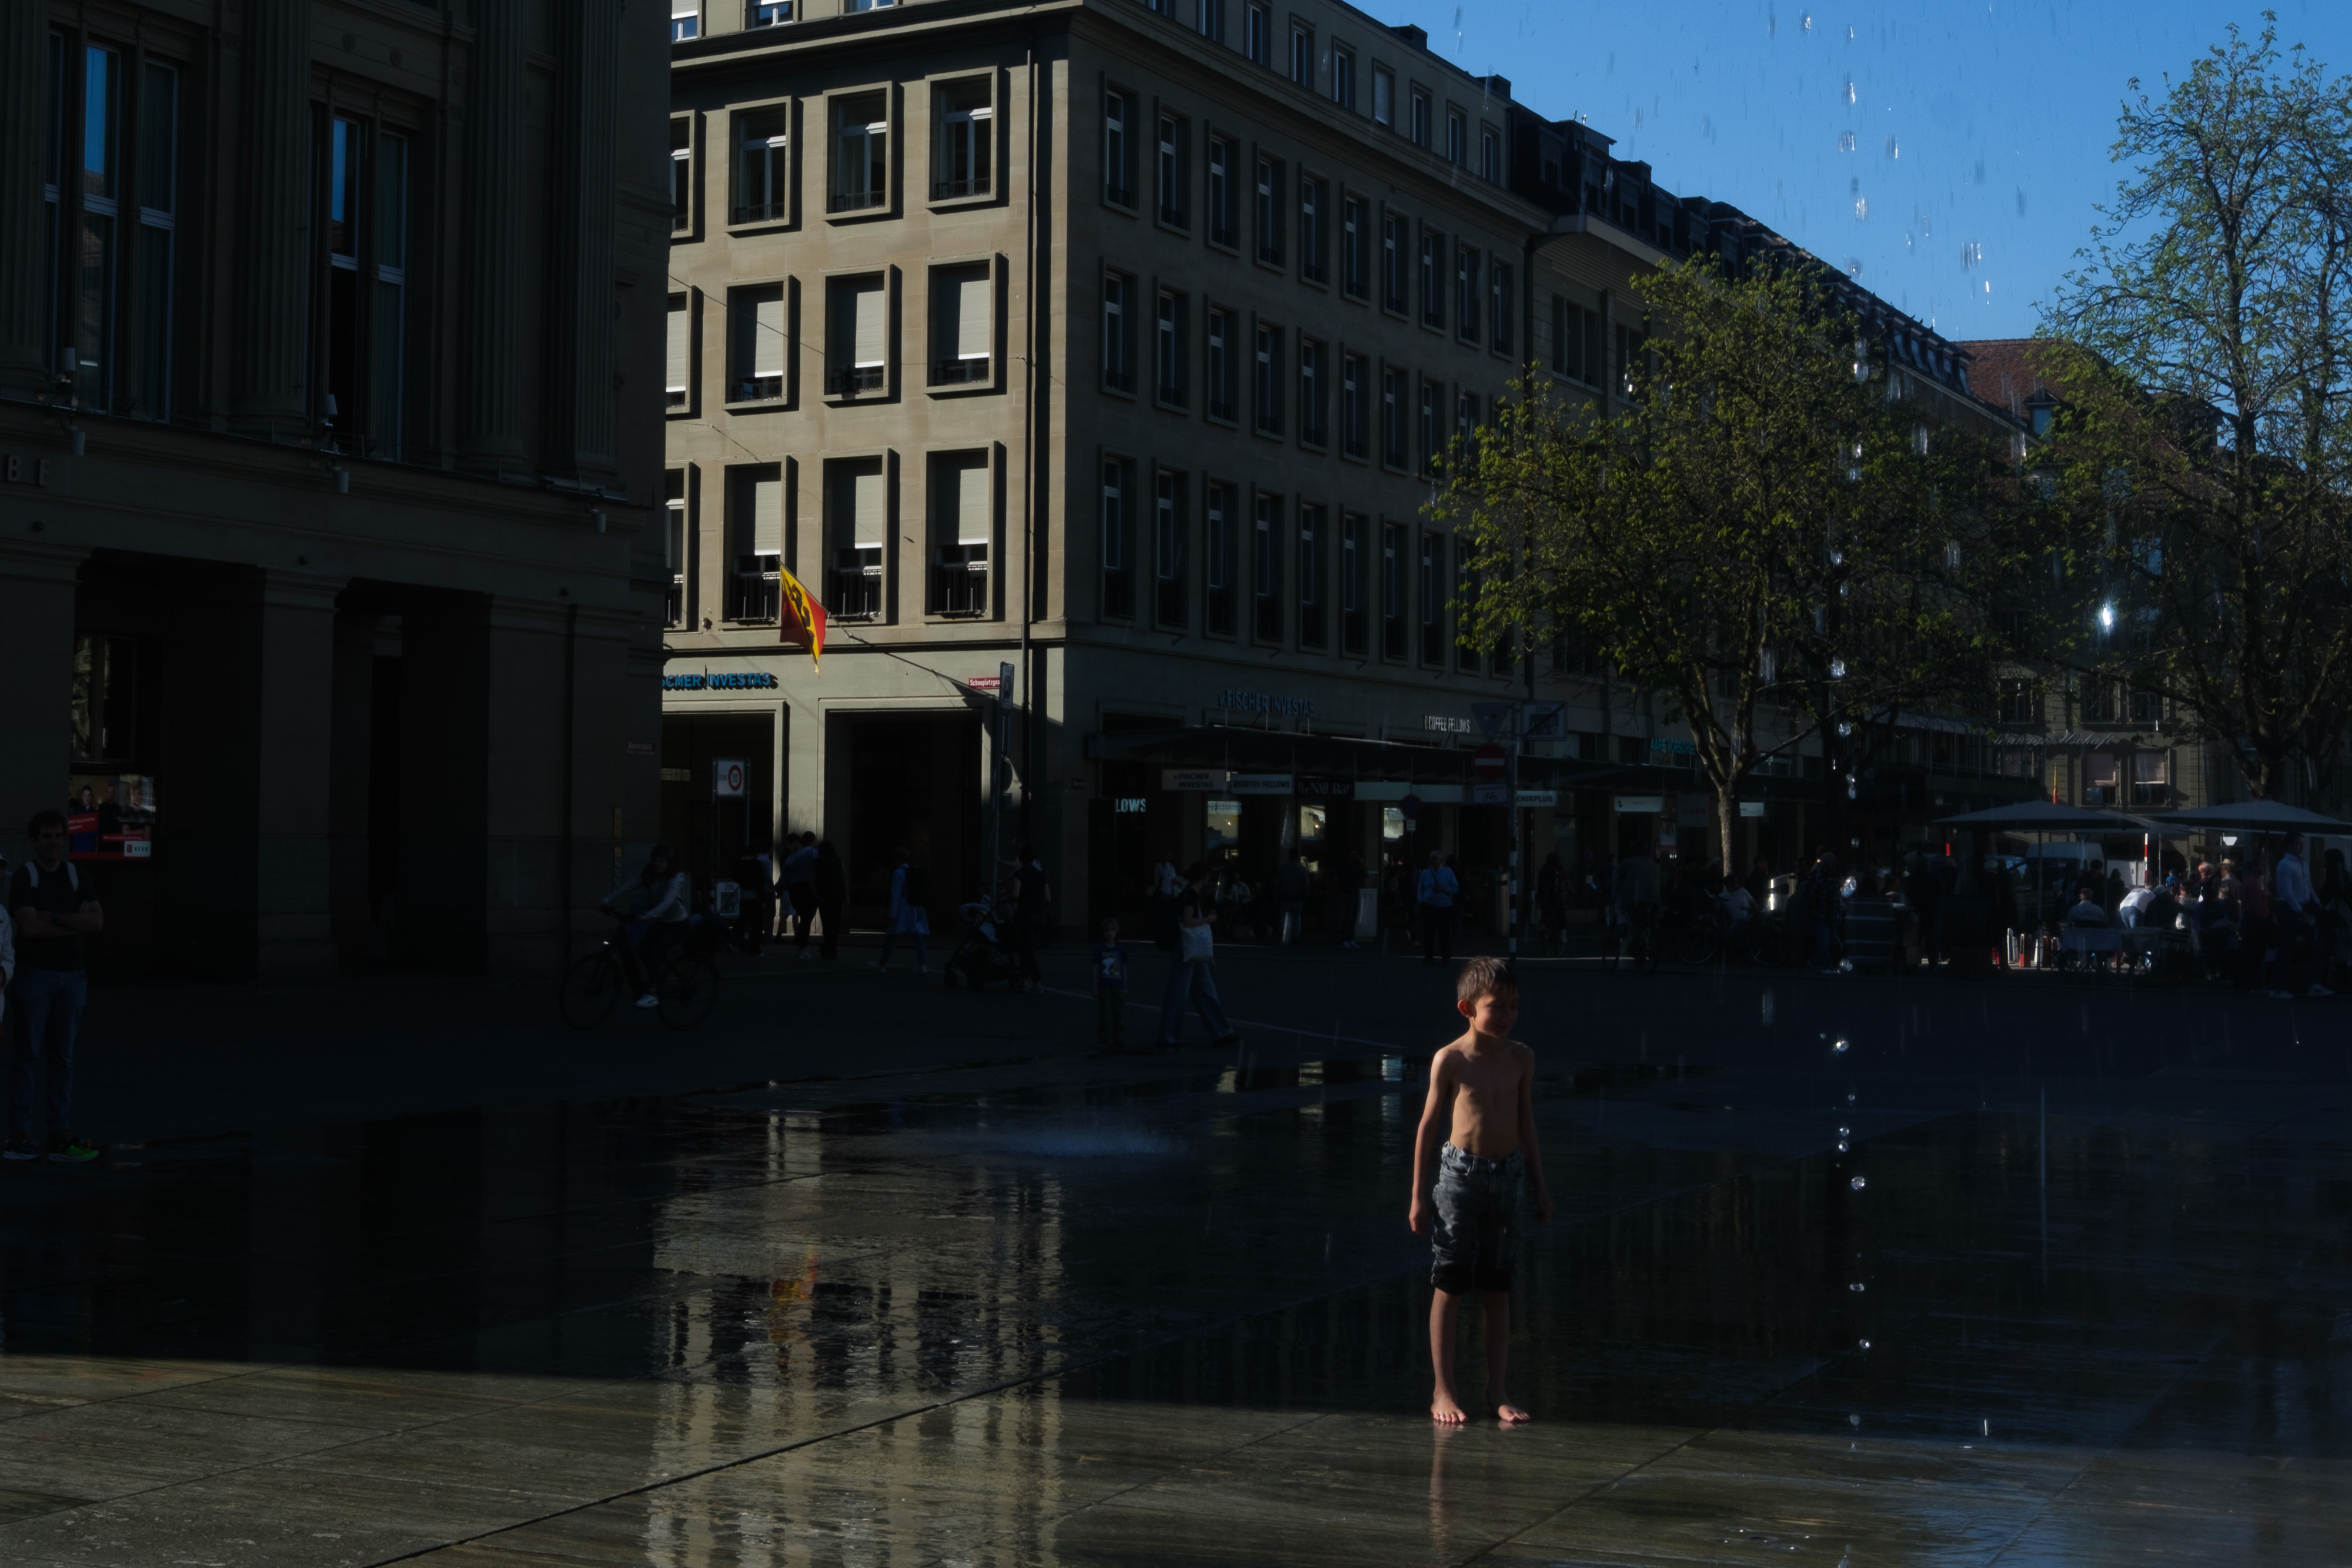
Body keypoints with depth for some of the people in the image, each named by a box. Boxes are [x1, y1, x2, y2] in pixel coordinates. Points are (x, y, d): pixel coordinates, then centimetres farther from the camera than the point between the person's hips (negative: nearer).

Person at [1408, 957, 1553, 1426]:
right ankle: (1444, 1391, 12)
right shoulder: (1450, 1060, -8)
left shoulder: (1521, 1058, 4)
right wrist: (1419, 1195, -4)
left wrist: (1540, 1189, 14)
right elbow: (1429, 1127, -3)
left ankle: (1497, 1390, 17)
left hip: (1507, 1175, 4)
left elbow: (1526, 1125, 12)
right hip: (1459, 1172, -4)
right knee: (1449, 1287, 4)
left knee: (1498, 1290, 9)